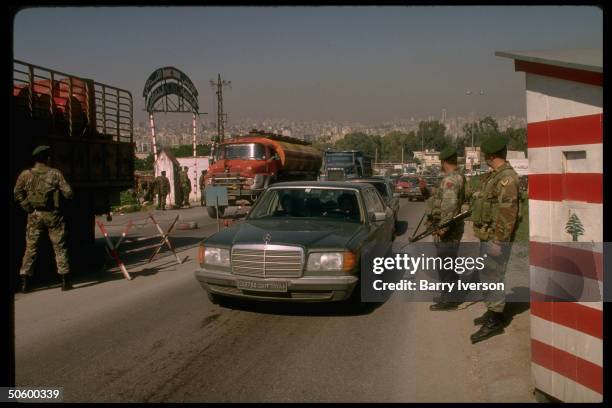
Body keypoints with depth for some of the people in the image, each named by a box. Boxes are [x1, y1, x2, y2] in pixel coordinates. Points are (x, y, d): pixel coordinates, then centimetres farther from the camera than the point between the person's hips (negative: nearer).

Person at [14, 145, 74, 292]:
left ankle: (24, 281, 9)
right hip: (53, 215, -2)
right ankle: (65, 280, 7)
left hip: (34, 216, 2)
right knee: (59, 247, 6)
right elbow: (68, 193, -9)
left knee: (31, 248, 9)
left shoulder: (26, 174, 0)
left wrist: (28, 207, 3)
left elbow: (17, 193, -2)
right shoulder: (55, 173, -7)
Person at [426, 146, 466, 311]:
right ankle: (448, 295, 30)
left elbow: (449, 205, -29)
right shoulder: (458, 178, 14)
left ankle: (448, 300, 5)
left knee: (445, 266, -3)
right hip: (451, 230, 10)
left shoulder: (450, 179, -18)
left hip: (447, 231, -10)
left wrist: (443, 228, -29)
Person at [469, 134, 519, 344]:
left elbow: (507, 213, -24)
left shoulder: (507, 177, -19)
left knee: (492, 277, -6)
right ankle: (493, 311, 31)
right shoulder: (492, 175, 12)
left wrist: (498, 241, -24)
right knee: (488, 275, 18)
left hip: (495, 238, -10)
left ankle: (494, 321, 1)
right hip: (486, 235, 10)